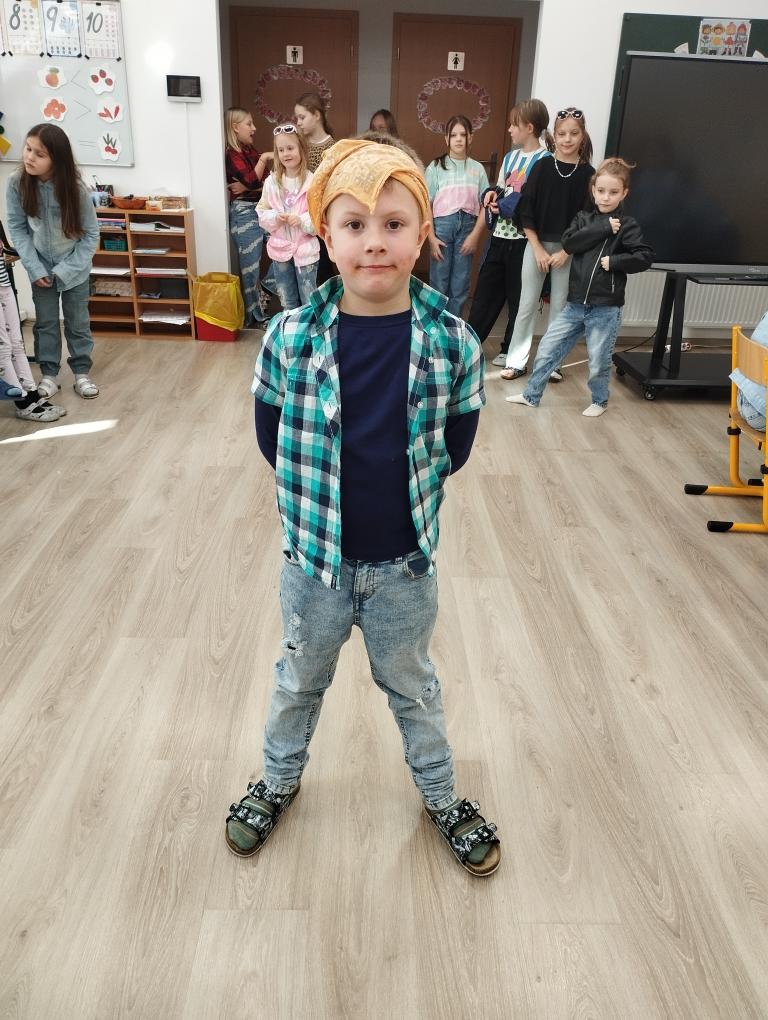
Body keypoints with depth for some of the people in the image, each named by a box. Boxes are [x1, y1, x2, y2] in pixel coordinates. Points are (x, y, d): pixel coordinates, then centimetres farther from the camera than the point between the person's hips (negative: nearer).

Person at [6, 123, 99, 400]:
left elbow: (91, 234, -14)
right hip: (41, 266, 2)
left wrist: (65, 271, -17)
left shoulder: (75, 188, -21)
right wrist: (34, 268, -14)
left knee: (78, 322, 8)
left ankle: (81, 373, 22)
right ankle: (49, 373, 21)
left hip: (75, 267, -1)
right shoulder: (17, 182, -16)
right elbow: (17, 227, -8)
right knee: (45, 321, 8)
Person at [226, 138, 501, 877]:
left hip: (404, 564, 0)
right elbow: (271, 437, -3)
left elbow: (455, 446, -3)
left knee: (413, 687, 23)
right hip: (312, 556, 1)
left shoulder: (452, 342, -15)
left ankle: (441, 796, 49)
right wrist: (325, 491, -1)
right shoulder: (290, 337, -16)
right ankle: (279, 780, 53)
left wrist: (400, 489, -1)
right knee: (299, 680, 25)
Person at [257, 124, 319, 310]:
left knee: (309, 301, 6)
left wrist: (301, 220, -25)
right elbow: (262, 213, 3)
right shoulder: (271, 181, 0)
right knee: (286, 301, 17)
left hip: (305, 248, -3)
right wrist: (275, 218, -16)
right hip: (280, 248, 3)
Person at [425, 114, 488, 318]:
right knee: (439, 283, 2)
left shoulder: (477, 168, 5)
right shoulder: (436, 167, 0)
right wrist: (431, 237, -9)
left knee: (460, 285, 5)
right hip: (442, 225, -2)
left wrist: (475, 235, -5)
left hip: (467, 226, 2)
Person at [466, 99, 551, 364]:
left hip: (523, 239, -6)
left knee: (517, 295, 6)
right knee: (485, 289, 9)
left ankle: (511, 350, 18)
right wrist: (491, 194, -2)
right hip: (499, 234, 6)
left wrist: (504, 206, -16)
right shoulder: (510, 157, 13)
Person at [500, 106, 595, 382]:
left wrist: (566, 251, -9)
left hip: (568, 249, 0)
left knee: (559, 307, 6)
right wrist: (538, 248, -9)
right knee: (527, 305, 3)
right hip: (536, 245, 0)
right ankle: (517, 360, 12)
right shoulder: (542, 166, -1)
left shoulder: (587, 173, 0)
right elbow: (526, 211, -3)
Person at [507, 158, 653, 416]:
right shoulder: (583, 218, 7)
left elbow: (645, 257, -12)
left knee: (598, 362, 5)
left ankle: (599, 401, 30)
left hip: (606, 308, -4)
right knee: (547, 348, 8)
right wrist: (602, 228, -14)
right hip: (575, 304, 4)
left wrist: (612, 262, -17)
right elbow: (568, 243, -10)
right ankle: (531, 395, 23)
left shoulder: (627, 225, -4)